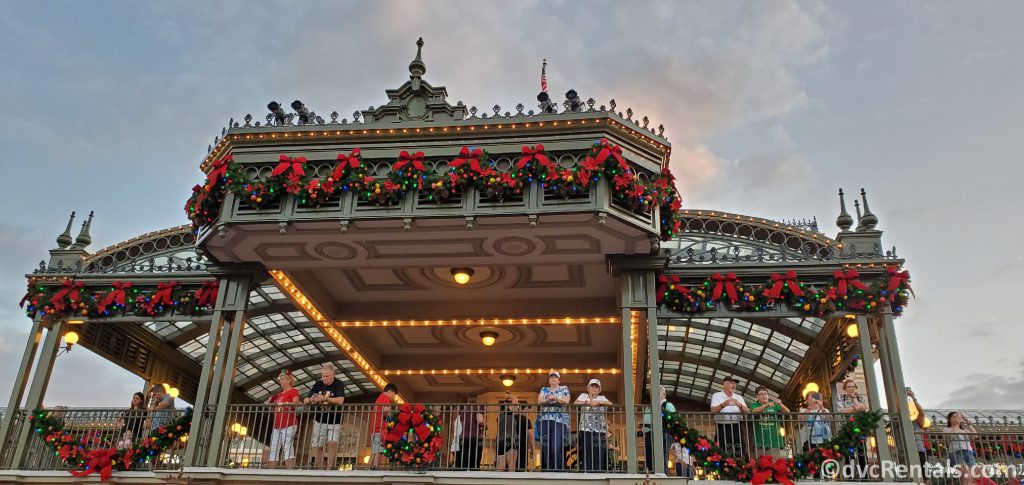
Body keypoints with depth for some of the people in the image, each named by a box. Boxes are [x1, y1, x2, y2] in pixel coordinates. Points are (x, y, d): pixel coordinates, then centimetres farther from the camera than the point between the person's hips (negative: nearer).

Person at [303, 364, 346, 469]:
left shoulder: (338, 384, -8)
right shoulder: (318, 384, 4)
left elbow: (340, 400, -24)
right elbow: (305, 400, 2)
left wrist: (325, 399, -34)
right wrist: (310, 400, -21)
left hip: (334, 421, -4)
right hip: (319, 421, 4)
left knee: (332, 443, -22)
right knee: (317, 446, 3)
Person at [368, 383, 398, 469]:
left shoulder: (379, 398, 26)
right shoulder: (386, 398, -4)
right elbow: (386, 410, -22)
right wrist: (389, 417, -6)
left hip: (374, 428, 9)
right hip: (381, 428, -9)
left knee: (374, 452, 5)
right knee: (379, 451, -14)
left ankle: (371, 469, 1)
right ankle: (375, 468, -21)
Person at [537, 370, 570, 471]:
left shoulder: (564, 389, 15)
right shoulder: (544, 389, 21)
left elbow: (566, 401, 0)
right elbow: (539, 401, 4)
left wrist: (556, 398, -15)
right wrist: (548, 399, -14)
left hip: (559, 420, -3)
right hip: (545, 420, 3)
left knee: (556, 448, -16)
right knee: (545, 448, -3)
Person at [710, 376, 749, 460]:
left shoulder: (739, 397, 18)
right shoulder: (716, 395, 5)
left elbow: (747, 411, 5)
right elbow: (713, 411, -10)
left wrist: (740, 405, -16)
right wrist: (723, 405, -28)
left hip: (737, 428, 4)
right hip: (722, 428, -4)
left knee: (740, 454, 0)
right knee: (723, 454, -7)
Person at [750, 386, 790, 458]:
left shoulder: (774, 405, 8)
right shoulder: (754, 405, 6)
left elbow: (787, 412, -4)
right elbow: (754, 411, -17)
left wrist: (780, 404, -24)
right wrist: (766, 405, -33)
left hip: (774, 441, 0)